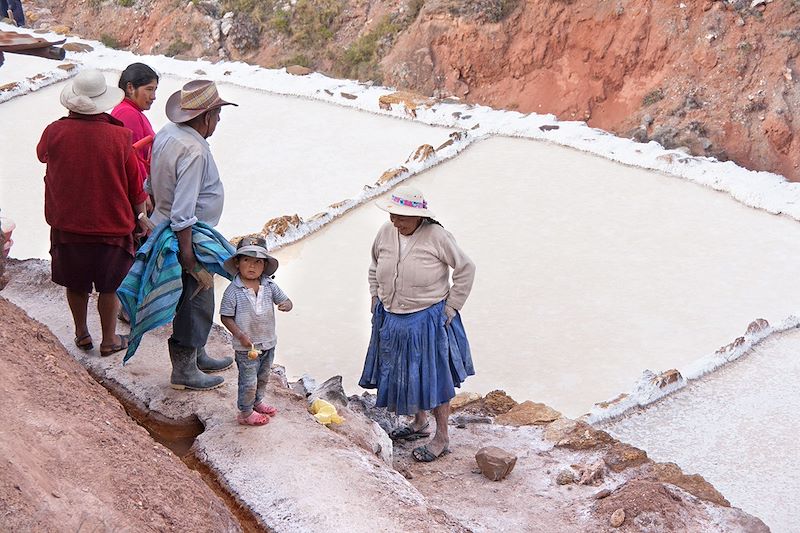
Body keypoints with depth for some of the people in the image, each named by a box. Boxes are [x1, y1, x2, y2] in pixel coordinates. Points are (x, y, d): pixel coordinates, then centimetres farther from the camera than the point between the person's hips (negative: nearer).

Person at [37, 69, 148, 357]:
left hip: (67, 225, 2)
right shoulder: (119, 137, -16)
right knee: (109, 286, 13)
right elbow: (136, 187, -7)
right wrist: (141, 217, 10)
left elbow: (42, 153, 15)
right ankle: (109, 340, 24)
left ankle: (82, 334, 34)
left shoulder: (55, 132, -11)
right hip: (111, 225, -2)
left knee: (75, 282, 19)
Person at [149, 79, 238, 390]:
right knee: (193, 303, 3)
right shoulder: (193, 150, -26)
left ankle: (196, 356, 38)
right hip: (187, 237, -10)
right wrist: (188, 257, -25)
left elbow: (153, 183, 16)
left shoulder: (166, 133, 4)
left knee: (199, 300, 23)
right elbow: (183, 213, -28)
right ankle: (184, 370, 15)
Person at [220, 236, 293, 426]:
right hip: (246, 346, -5)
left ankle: (257, 402, 45)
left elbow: (285, 300, 2)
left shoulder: (269, 286, -4)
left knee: (263, 377, 23)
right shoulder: (233, 291, -17)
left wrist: (286, 305, -23)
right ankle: (245, 413, 21)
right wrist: (240, 335, -22)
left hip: (268, 343, 5)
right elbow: (226, 317, -12)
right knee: (248, 381, 3)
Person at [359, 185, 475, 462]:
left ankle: (441, 437, 15)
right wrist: (376, 299, 12)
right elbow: (374, 267, 17)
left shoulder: (436, 236, -17)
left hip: (428, 320, -6)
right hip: (391, 319, 6)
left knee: (434, 376, 2)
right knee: (403, 373, 17)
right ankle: (419, 424, 37)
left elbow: (465, 268, -8)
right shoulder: (385, 232, -2)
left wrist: (451, 307, -8)